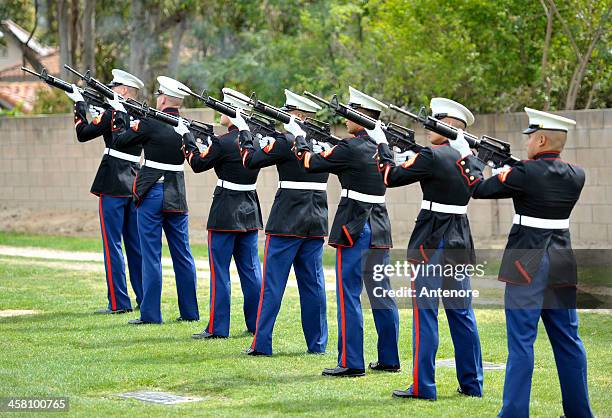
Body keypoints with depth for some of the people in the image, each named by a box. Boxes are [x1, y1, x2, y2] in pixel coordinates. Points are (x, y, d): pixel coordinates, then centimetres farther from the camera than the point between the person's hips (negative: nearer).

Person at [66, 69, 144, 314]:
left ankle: (118, 302, -5)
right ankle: (144, 299, 16)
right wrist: (97, 108, 15)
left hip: (113, 186, -7)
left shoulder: (113, 112, -12)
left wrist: (79, 105, 3)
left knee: (112, 244, -4)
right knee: (136, 243, 13)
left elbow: (83, 134, -7)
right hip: (134, 184, 7)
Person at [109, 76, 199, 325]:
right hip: (177, 197, 5)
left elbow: (120, 141, -4)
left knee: (151, 256, -2)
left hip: (152, 194, -5)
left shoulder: (151, 123, -13)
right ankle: (189, 311, 15)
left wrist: (119, 115, 12)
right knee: (183, 255, 11)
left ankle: (150, 314, -1)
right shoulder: (186, 126, 3)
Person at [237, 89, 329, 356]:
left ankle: (261, 344, 0)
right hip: (317, 223, 6)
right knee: (313, 283, 11)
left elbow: (251, 160, -8)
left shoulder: (286, 142, -13)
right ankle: (317, 343, 13)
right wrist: (268, 135, 19)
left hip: (287, 221, -6)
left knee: (272, 283, 0)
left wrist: (244, 132, 6)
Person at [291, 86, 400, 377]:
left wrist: (299, 137, 12)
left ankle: (350, 363, -4)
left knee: (348, 295, -3)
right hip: (380, 227, 7)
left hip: (354, 227, -7)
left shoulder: (350, 148, -14)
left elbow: (311, 163, -4)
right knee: (381, 294, 12)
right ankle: (389, 359, 17)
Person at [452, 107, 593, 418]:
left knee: (521, 341, -4)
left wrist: (468, 156, 11)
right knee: (568, 341, 12)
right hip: (562, 264, 6)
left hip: (528, 264, -6)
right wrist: (505, 164, 19)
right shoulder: (576, 176, 3)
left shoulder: (526, 172, -13)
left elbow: (479, 189, -4)